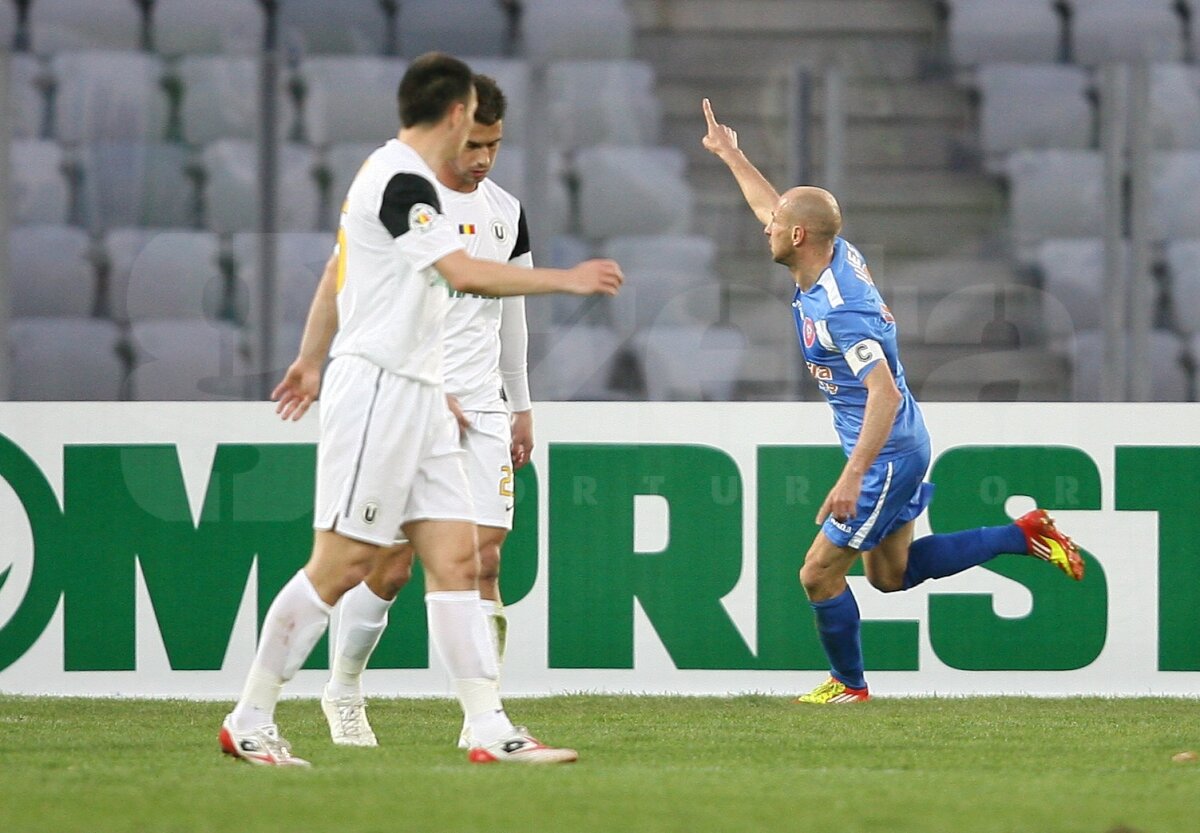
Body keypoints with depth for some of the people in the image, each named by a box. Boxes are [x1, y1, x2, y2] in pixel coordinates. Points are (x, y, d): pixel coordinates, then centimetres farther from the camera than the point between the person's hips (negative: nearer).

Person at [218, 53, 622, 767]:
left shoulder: (405, 179, 16)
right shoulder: (401, 182, -15)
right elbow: (466, 274, -24)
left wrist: (437, 392, 27)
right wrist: (566, 279, -16)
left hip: (415, 396, 10)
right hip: (376, 391, -10)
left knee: (456, 556, 2)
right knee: (342, 564, -8)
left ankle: (491, 730, -1)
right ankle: (249, 722, 0)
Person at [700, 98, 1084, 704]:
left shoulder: (838, 308, -28)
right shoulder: (839, 256, -1)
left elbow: (885, 393, -34)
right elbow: (775, 209, 20)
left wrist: (852, 477, -38)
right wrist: (731, 156, 32)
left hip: (886, 454, -10)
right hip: (902, 447, 10)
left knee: (819, 575, -2)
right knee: (891, 573, 20)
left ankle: (849, 685, 17)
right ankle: (1026, 535, 21)